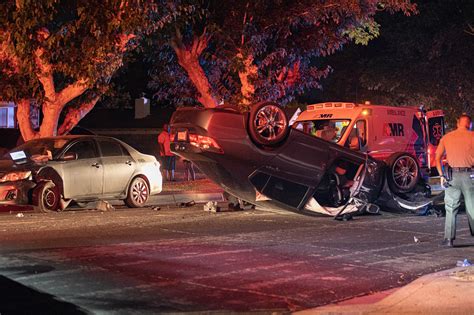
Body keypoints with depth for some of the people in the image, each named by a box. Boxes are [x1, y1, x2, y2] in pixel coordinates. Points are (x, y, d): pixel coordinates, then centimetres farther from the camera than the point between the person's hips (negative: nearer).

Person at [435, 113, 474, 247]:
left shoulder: (446, 137, 7)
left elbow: (437, 158, 5)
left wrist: (441, 175, 6)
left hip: (452, 175, 2)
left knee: (451, 208, 7)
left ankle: (449, 239, 3)